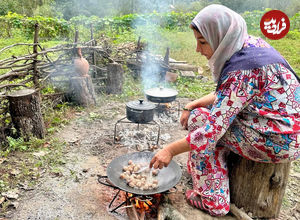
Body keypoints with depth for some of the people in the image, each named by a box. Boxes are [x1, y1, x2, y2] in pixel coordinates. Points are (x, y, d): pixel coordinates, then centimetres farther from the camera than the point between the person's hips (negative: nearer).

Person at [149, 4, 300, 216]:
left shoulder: (243, 70, -25)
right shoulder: (249, 45, 1)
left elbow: (214, 129, -25)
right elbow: (228, 95, 12)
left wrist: (170, 150, -16)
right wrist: (193, 105, 3)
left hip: (280, 141, -9)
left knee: (200, 120, -8)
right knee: (214, 114, 12)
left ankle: (212, 199, 2)